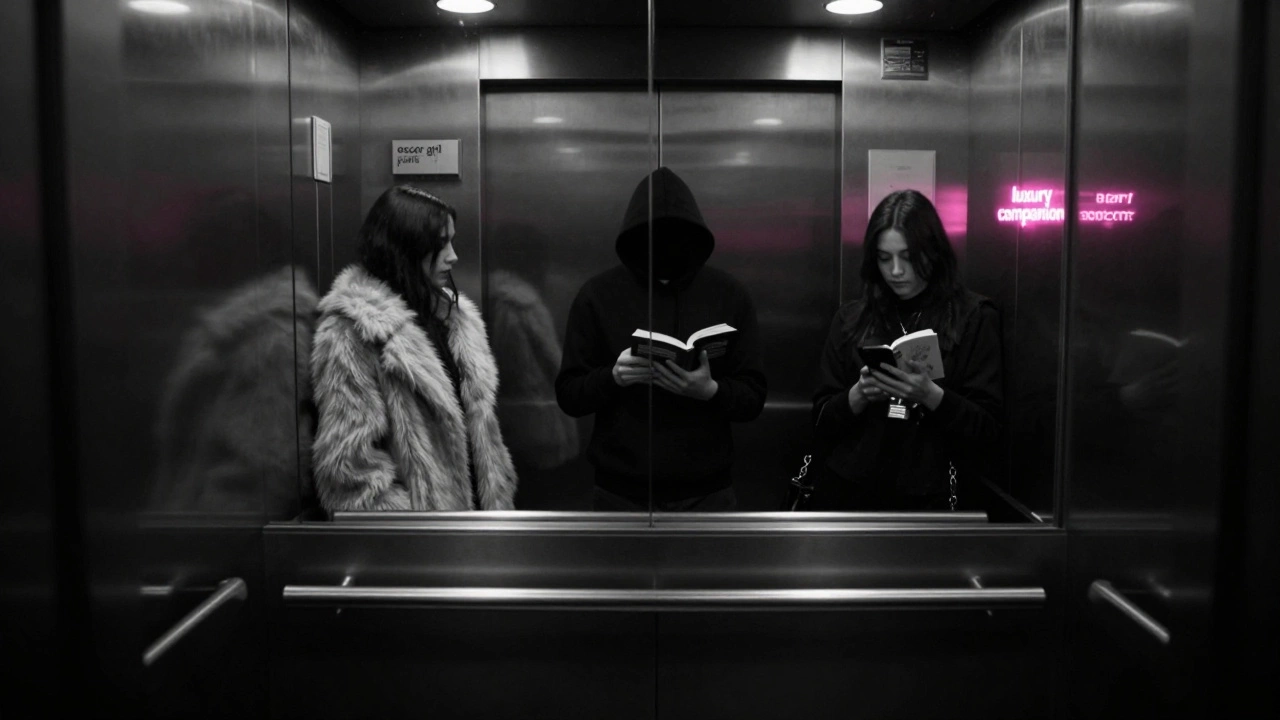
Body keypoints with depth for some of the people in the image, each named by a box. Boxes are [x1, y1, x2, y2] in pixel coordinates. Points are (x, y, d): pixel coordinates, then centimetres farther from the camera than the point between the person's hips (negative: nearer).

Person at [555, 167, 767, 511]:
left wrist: (710, 391, -19)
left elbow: (753, 398, 1)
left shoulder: (729, 295, 1)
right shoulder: (597, 294, -1)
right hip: (621, 492, 0)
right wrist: (613, 377, -18)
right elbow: (569, 395, 2)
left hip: (706, 493, 1)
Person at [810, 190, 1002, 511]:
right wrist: (858, 395, -14)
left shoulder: (974, 317, -1)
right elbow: (822, 419, 5)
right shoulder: (850, 319, 5)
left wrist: (930, 394, -21)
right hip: (846, 490, 2)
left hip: (925, 496, -2)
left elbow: (988, 428, -4)